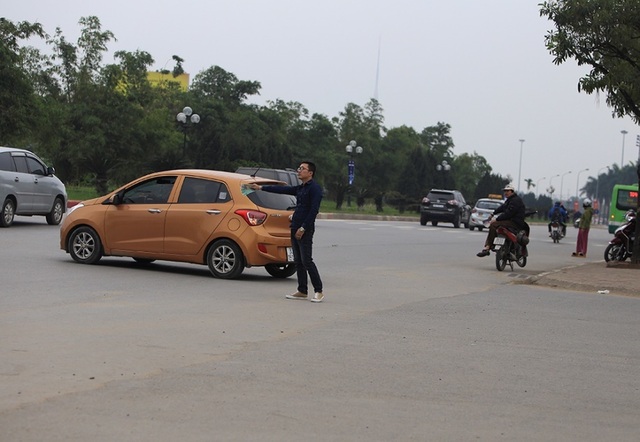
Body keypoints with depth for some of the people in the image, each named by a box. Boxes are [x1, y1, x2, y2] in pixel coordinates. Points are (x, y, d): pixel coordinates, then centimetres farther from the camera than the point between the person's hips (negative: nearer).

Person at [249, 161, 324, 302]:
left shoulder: (315, 188, -9)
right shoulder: (299, 188, 18)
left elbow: (314, 210, -16)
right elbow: (281, 189, 24)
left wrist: (303, 228, -19)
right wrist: (260, 188, 25)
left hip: (305, 230, -9)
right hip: (295, 228, 9)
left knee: (306, 261, -12)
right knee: (298, 261, 8)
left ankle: (318, 291, -8)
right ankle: (302, 291, 12)